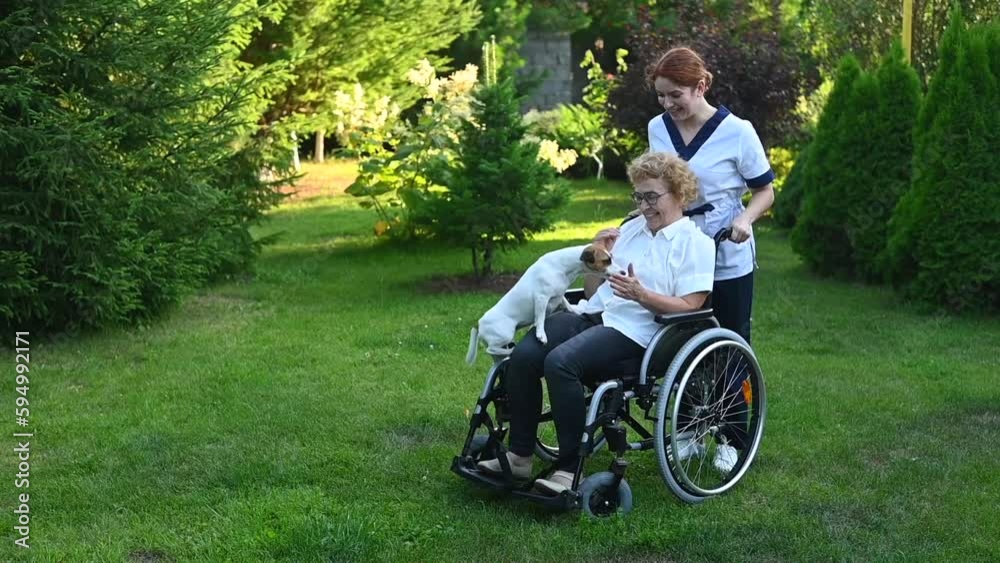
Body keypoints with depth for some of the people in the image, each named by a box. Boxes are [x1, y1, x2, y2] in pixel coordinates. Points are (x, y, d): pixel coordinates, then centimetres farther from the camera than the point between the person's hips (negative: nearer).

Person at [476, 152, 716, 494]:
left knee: (560, 362, -33)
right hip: (592, 316, 6)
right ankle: (519, 456, -11)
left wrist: (640, 294, -20)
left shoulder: (697, 243, 4)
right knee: (523, 356, -21)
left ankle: (570, 469, -25)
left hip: (634, 332, -6)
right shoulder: (630, 229, 23)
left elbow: (688, 307, -7)